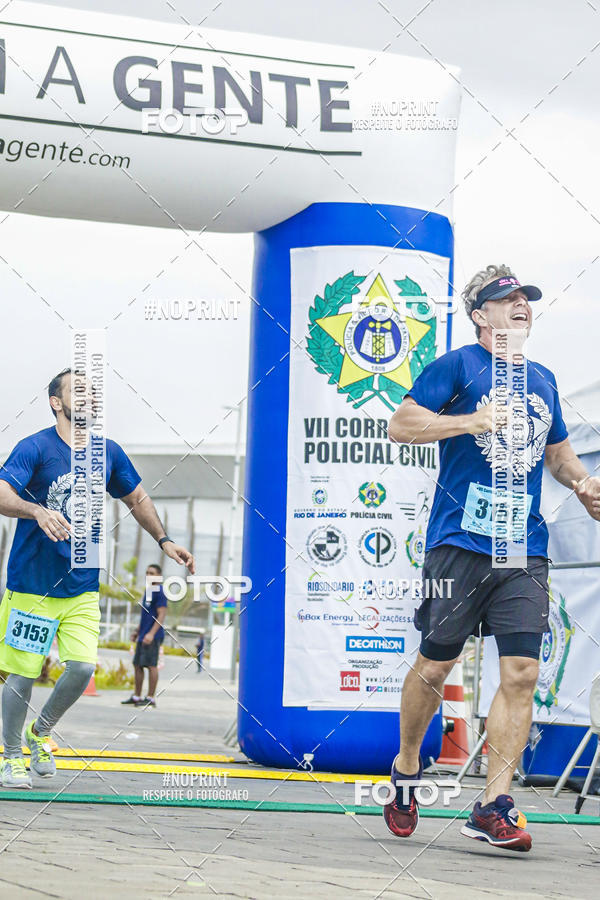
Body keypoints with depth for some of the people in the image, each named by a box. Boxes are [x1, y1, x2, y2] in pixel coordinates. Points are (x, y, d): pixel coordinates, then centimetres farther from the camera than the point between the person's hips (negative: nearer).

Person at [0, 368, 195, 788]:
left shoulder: (108, 452, 7)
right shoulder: (34, 448, -9)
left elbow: (137, 498, 24)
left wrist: (164, 540, 21)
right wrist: (37, 510, -41)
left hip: (83, 586, 4)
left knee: (83, 666, -8)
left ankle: (40, 732, 19)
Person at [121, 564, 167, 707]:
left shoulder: (159, 592, -10)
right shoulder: (148, 591, 18)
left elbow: (161, 615, -17)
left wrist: (151, 633, -24)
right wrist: (137, 631, 26)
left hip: (153, 637, -9)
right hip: (143, 636, 9)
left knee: (151, 665, -6)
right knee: (137, 665, 11)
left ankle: (150, 698, -2)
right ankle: (136, 696, 19)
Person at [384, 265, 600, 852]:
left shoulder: (542, 380, 20)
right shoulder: (458, 366, 2)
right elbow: (401, 425, -6)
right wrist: (472, 421, -15)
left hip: (525, 548, 5)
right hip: (460, 541, -4)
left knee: (521, 672, -7)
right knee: (435, 665, 2)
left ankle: (494, 807, -5)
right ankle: (407, 768, 27)